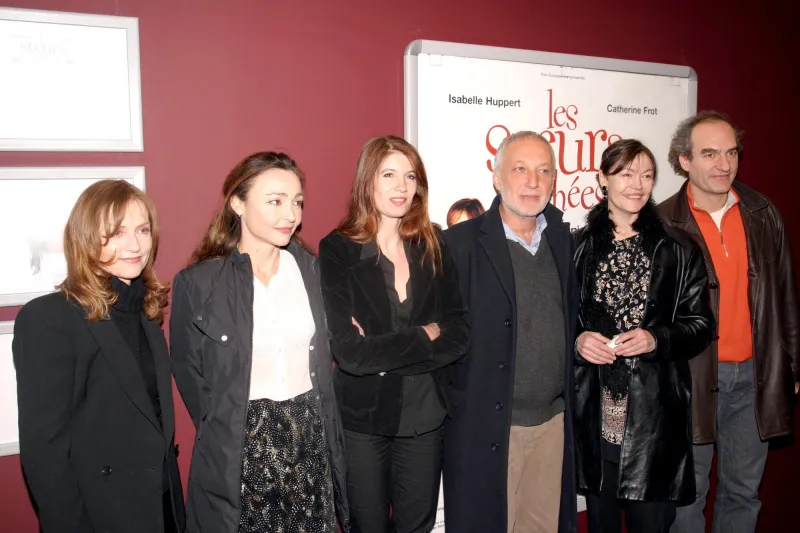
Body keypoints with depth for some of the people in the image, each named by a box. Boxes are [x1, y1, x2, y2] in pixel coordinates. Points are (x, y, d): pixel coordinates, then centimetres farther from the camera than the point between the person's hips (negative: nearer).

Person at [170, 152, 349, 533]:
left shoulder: (312, 270, 2)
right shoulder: (197, 282, -8)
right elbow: (189, 373, 1)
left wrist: (314, 425, 7)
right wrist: (228, 429, 1)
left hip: (311, 441, 3)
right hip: (237, 450, -3)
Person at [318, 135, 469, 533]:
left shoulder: (433, 247, 1)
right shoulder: (337, 250, -11)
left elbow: (458, 335, -4)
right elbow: (348, 351, -19)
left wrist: (385, 354, -16)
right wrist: (424, 336, -13)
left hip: (425, 415, 3)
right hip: (361, 417, -3)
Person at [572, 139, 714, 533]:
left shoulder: (678, 251, 4)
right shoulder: (578, 247, 5)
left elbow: (701, 324, 4)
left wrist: (656, 339, -13)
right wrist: (576, 341, -11)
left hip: (655, 412, -1)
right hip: (596, 411, 1)